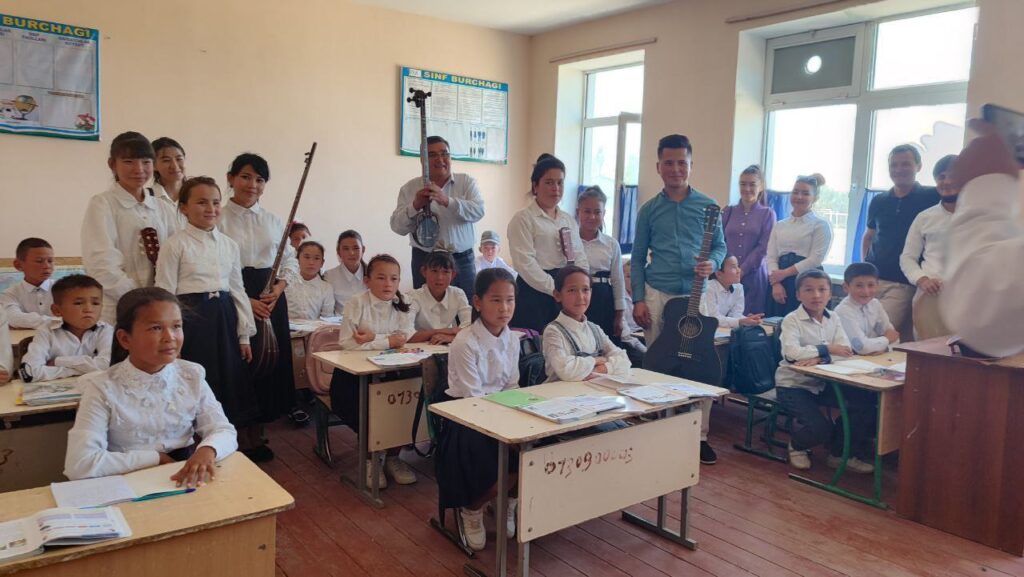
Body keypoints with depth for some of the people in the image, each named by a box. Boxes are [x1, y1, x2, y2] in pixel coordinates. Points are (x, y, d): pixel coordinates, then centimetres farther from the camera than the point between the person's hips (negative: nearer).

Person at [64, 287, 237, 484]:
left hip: (186, 480, 2)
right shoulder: (103, 388, -9)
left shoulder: (192, 376, 1)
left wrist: (207, 450, -22)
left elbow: (225, 432, -1)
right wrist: (155, 458, -13)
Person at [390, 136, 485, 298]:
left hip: (462, 260, 0)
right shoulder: (410, 188, 5)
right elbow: (397, 227, -1)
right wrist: (415, 206, -19)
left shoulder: (467, 182, 5)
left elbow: (478, 211, -12)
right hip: (425, 261, 0)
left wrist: (447, 201, -26)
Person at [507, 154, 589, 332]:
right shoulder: (523, 219, -3)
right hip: (535, 293, -5)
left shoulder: (569, 220, 17)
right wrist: (554, 289, -17)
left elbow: (581, 258, 12)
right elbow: (525, 263, -13)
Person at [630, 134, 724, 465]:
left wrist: (713, 264, -13)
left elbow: (720, 246, 10)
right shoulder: (649, 210, 6)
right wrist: (638, 299, -2)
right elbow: (637, 258, 6)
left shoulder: (707, 206, 5)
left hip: (695, 294, 0)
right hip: (657, 294, 0)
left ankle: (699, 435, 9)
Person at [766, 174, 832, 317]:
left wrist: (784, 273, -10)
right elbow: (771, 257, 5)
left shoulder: (821, 225, 1)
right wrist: (776, 283, -11)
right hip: (780, 284, 4)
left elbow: (815, 259, -9)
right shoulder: (780, 225, 14)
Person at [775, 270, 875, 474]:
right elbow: (791, 352, -29)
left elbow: (846, 350, -9)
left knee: (864, 401, -11)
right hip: (793, 384, -6)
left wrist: (819, 358, -27)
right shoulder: (792, 320, -13)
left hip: (824, 383, 6)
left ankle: (839, 453, 9)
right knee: (820, 428, -23)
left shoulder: (833, 320, 4)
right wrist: (827, 349, -23)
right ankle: (797, 446, 15)